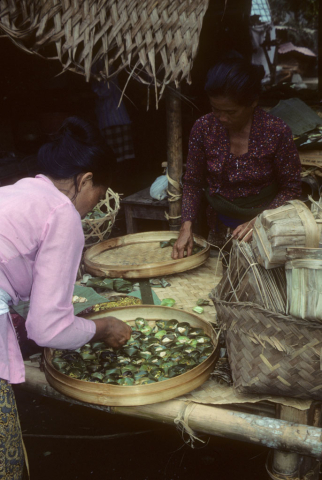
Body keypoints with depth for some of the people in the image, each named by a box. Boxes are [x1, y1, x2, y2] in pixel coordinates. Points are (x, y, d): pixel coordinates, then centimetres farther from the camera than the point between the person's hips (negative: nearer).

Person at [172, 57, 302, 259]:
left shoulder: (277, 132, -13)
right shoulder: (203, 128, -6)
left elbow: (291, 189, -6)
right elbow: (193, 182, 1)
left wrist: (260, 221, -20)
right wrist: (186, 227, -11)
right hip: (219, 226, 3)